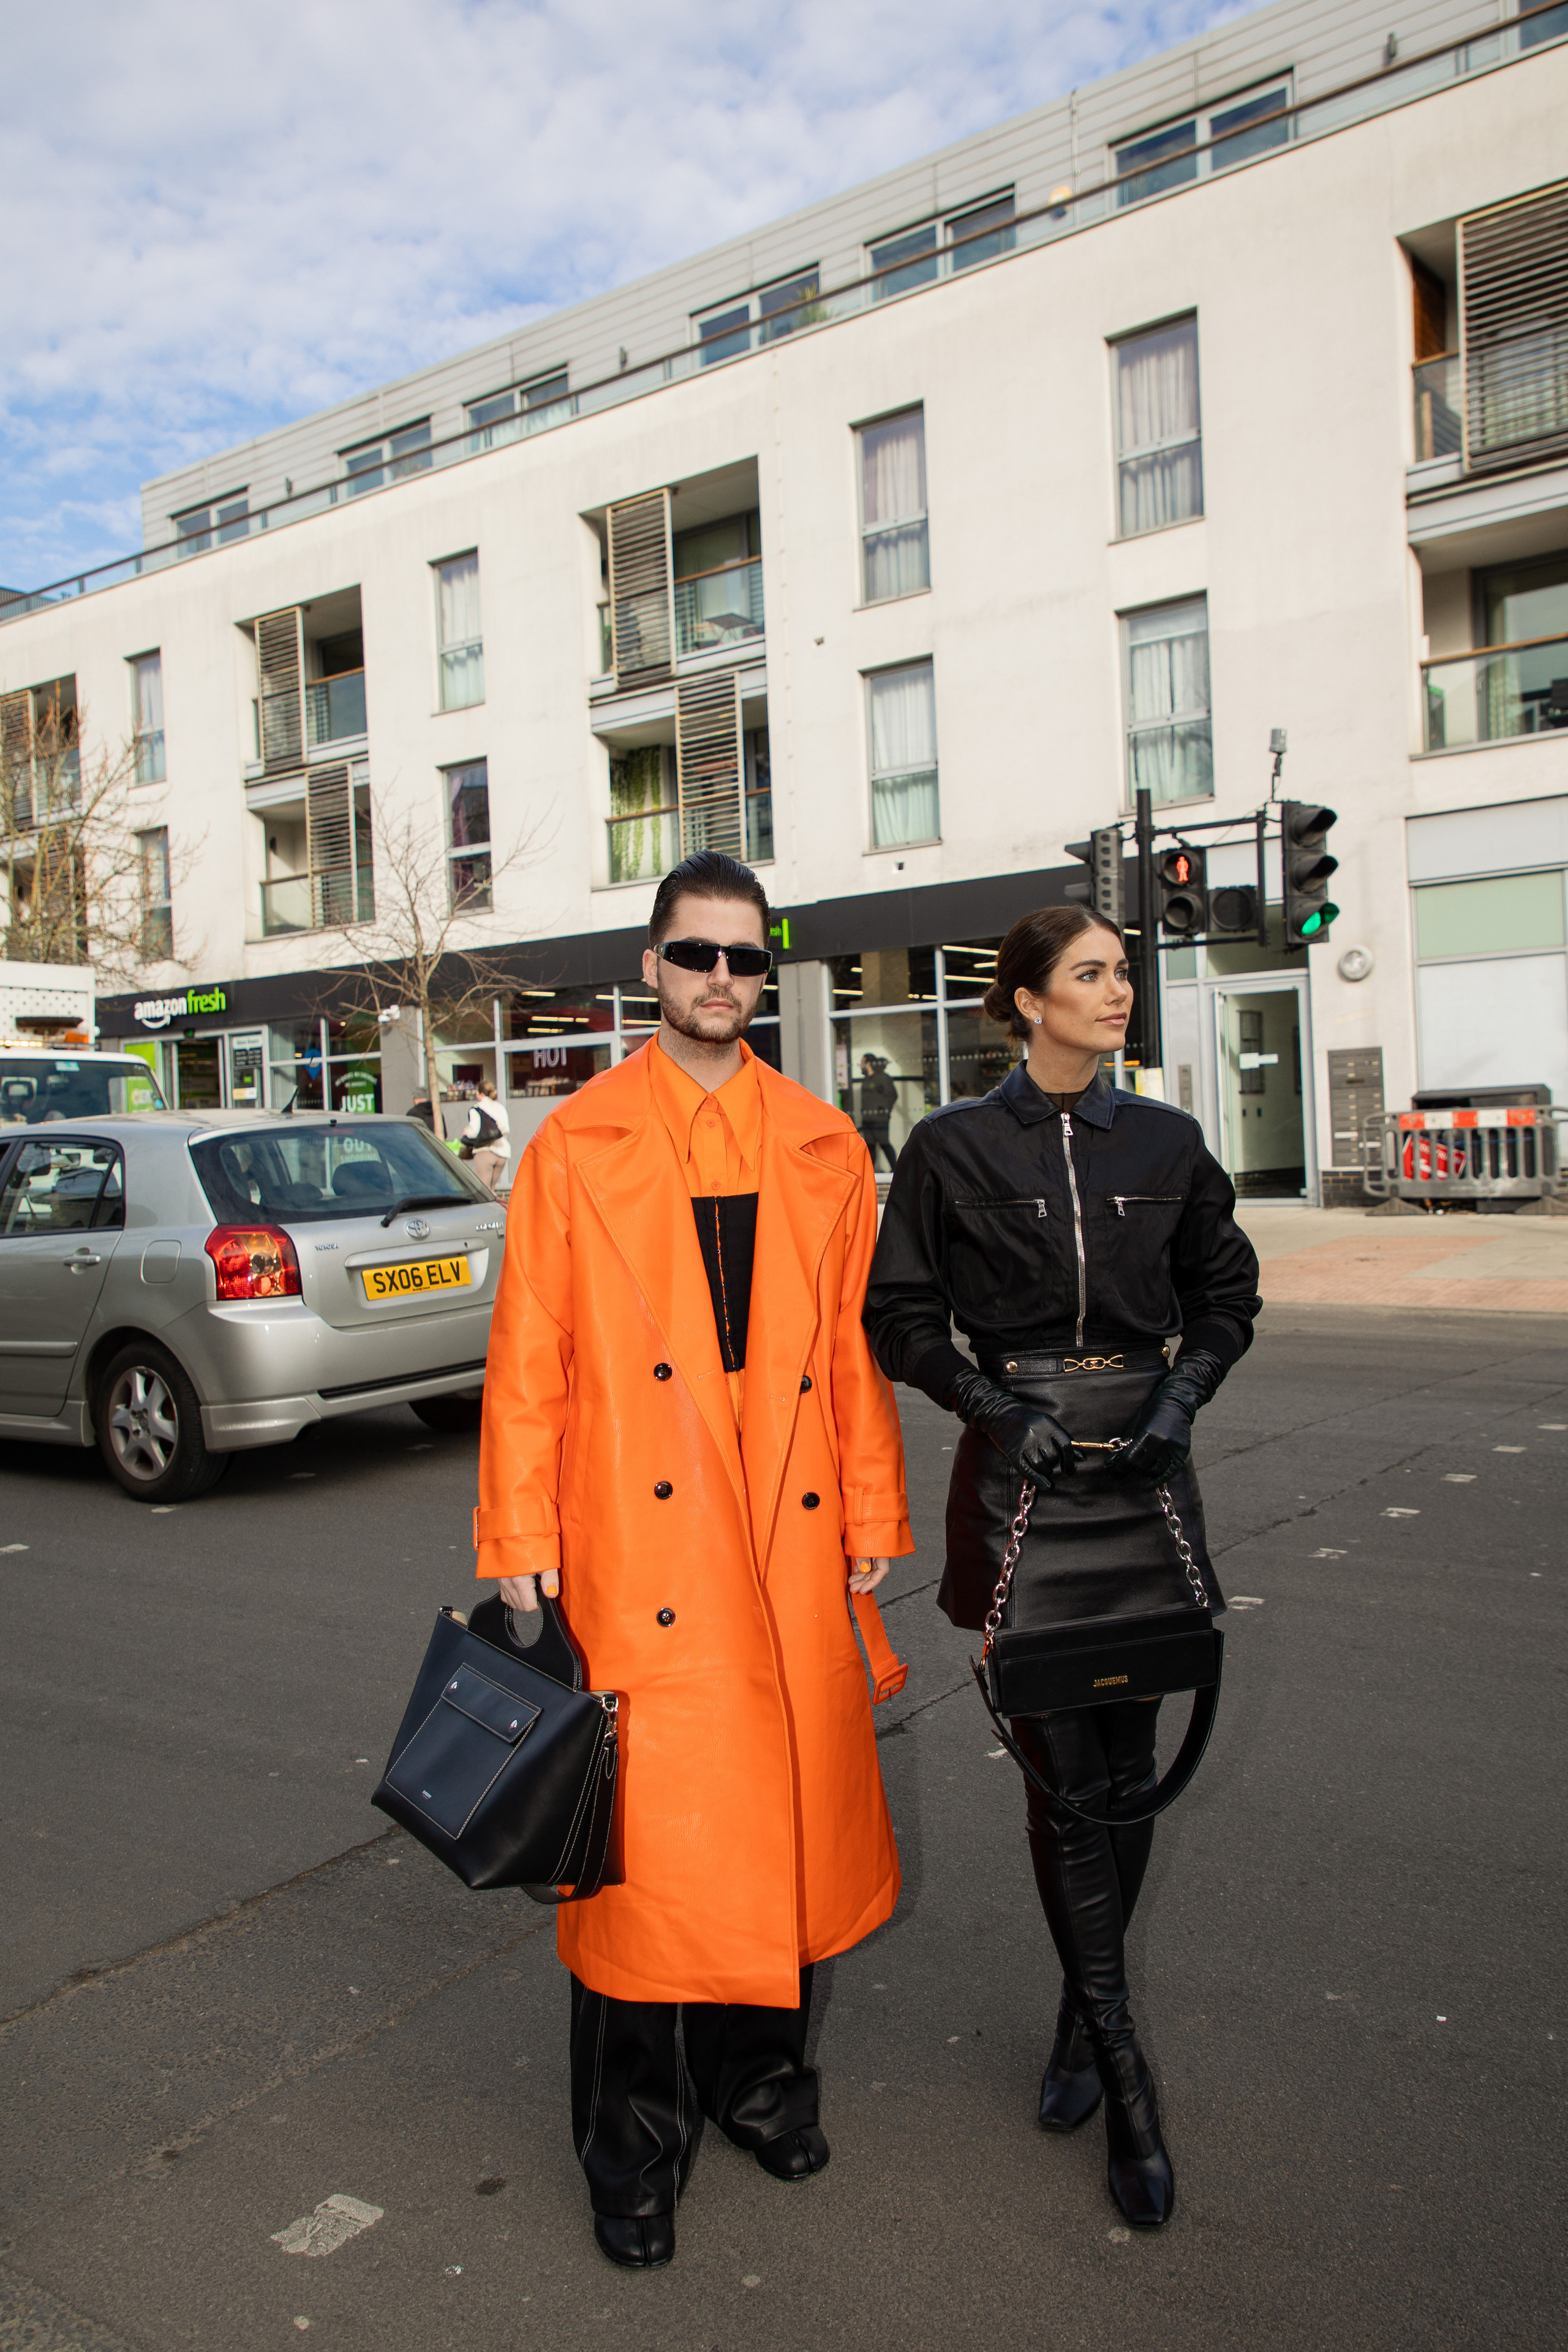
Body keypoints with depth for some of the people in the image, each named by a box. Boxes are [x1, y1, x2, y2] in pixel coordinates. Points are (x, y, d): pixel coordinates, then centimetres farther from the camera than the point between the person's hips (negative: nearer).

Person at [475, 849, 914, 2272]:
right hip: (635, 1551, -3)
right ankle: (635, 2144, 24)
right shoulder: (576, 1146, 2)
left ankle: (758, 2073, 38)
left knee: (789, 1816, 13)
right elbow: (527, 1362, 0)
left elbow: (854, 1346, 9)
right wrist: (521, 1545, -3)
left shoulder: (824, 1147, 9)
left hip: (790, 1548, 3)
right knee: (644, 1837, 2)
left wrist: (872, 1518, 7)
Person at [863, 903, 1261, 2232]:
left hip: (1142, 1470, 3)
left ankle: (1085, 2017, 31)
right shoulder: (954, 1148, -4)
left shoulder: (1165, 1140, 5)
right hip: (1020, 1470, -3)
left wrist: (1184, 1393, -2)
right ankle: (1124, 2080, 12)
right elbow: (901, 1317, 1)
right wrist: (999, 1405, -12)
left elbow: (1228, 1289, 14)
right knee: (1064, 1774, -1)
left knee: (1127, 1765, 9)